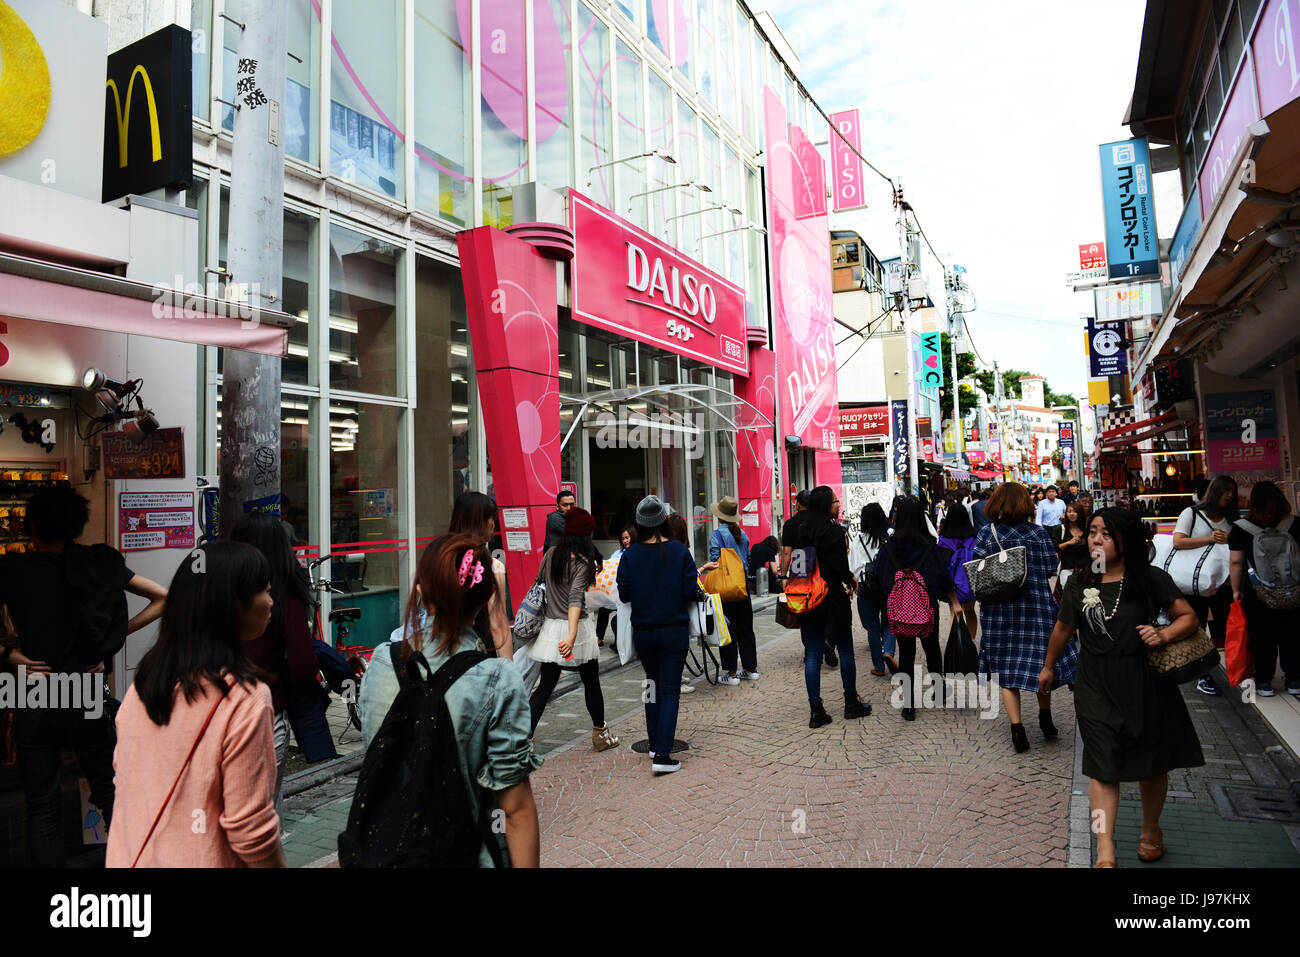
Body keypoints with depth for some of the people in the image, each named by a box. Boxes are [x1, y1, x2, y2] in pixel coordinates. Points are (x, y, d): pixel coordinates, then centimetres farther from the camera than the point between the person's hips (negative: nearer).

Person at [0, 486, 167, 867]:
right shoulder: (100, 566, -1)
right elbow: (163, 598, 0)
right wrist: (117, 635, 2)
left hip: (32, 703, -1)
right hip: (86, 698, 1)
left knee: (42, 806, 11)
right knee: (110, 793, 15)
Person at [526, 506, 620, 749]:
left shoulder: (551, 554, 3)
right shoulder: (582, 563, -14)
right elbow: (575, 599, -27)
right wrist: (572, 635, -37)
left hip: (551, 627, 5)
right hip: (577, 628, -5)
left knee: (545, 685, 9)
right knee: (591, 683, 14)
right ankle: (600, 734, 28)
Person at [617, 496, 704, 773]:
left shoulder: (630, 555, -7)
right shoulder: (680, 552, -10)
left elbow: (624, 595, -4)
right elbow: (691, 592, -12)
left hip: (643, 632, 2)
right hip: (674, 630, -2)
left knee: (653, 685, 21)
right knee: (670, 690, 3)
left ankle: (655, 743, 30)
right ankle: (662, 755, -4)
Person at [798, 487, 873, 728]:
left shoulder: (803, 531, 5)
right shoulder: (834, 531, -14)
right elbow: (840, 567, -17)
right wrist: (851, 579, 5)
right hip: (833, 598, -5)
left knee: (812, 654, 6)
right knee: (846, 650, 12)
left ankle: (816, 711, 8)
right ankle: (851, 703, 23)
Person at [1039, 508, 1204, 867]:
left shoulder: (1151, 579, -7)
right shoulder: (1079, 584, -1)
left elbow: (1188, 616, 1)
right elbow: (1064, 629, 13)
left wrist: (1164, 634, -20)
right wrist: (1048, 666, 24)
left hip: (1145, 682, 0)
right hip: (1096, 686, 0)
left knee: (1152, 763, 16)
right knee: (1103, 768, -2)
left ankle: (1150, 830, 41)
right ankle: (1105, 853, 3)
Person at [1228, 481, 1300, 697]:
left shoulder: (1240, 528, -10)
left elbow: (1236, 562, -8)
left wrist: (1236, 590, 2)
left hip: (1257, 593, -2)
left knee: (1262, 638, 8)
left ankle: (1264, 681, 14)